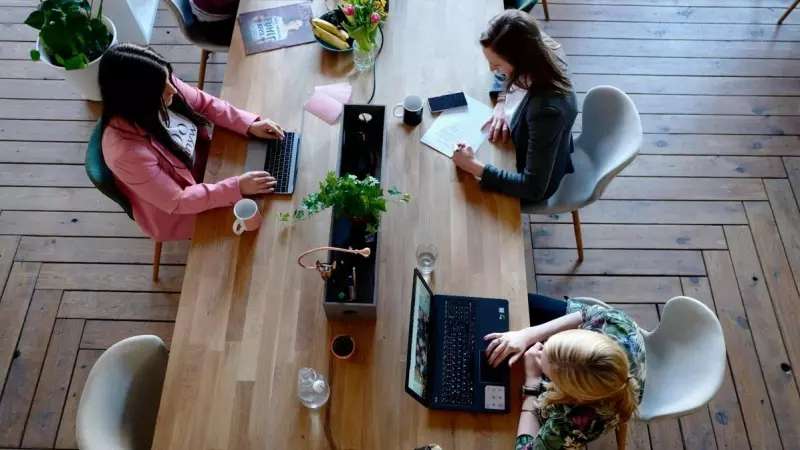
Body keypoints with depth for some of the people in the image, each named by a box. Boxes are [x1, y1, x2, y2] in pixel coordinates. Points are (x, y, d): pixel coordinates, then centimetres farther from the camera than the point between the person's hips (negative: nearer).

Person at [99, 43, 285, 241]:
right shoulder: (127, 152, -39)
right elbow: (176, 201, -30)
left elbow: (205, 103, -4)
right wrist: (237, 188, -33)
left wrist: (250, 125, -16)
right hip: (177, 212, -6)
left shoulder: (159, 93, -22)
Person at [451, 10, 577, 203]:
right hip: (529, 146, 6)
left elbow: (534, 188, -37)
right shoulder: (539, 49, -24)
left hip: (538, 182, -6)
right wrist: (501, 103, -15)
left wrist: (474, 167, -37)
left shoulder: (547, 109, -45)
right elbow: (505, 75, 2)